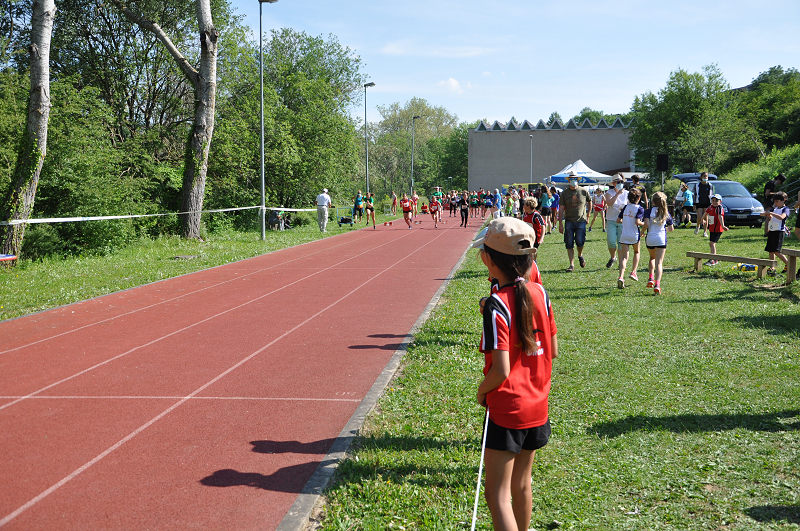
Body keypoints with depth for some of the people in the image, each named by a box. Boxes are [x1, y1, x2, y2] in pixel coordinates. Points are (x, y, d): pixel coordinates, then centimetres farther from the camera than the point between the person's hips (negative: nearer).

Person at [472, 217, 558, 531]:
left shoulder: (496, 305, -22)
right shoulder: (539, 293, -3)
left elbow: (500, 371, -23)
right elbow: (553, 350, 6)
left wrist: (481, 390, -5)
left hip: (506, 411, -7)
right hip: (537, 405, 7)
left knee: (497, 493, 3)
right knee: (521, 482, 23)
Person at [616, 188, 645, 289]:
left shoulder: (626, 207, 7)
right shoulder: (640, 209, -6)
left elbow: (618, 220, 8)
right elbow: (637, 222, -19)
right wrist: (644, 224, -1)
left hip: (624, 235, 2)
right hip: (634, 235, -2)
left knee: (624, 257, -1)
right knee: (636, 252, 26)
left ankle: (621, 277, -19)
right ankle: (633, 272, 18)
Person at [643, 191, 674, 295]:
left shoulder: (649, 211, -2)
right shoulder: (666, 213, 6)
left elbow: (646, 225, -16)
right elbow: (671, 229, 11)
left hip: (650, 239, 0)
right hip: (661, 239, 0)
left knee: (652, 258, 27)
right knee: (659, 262, -3)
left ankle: (650, 278, 16)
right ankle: (657, 284, -17)